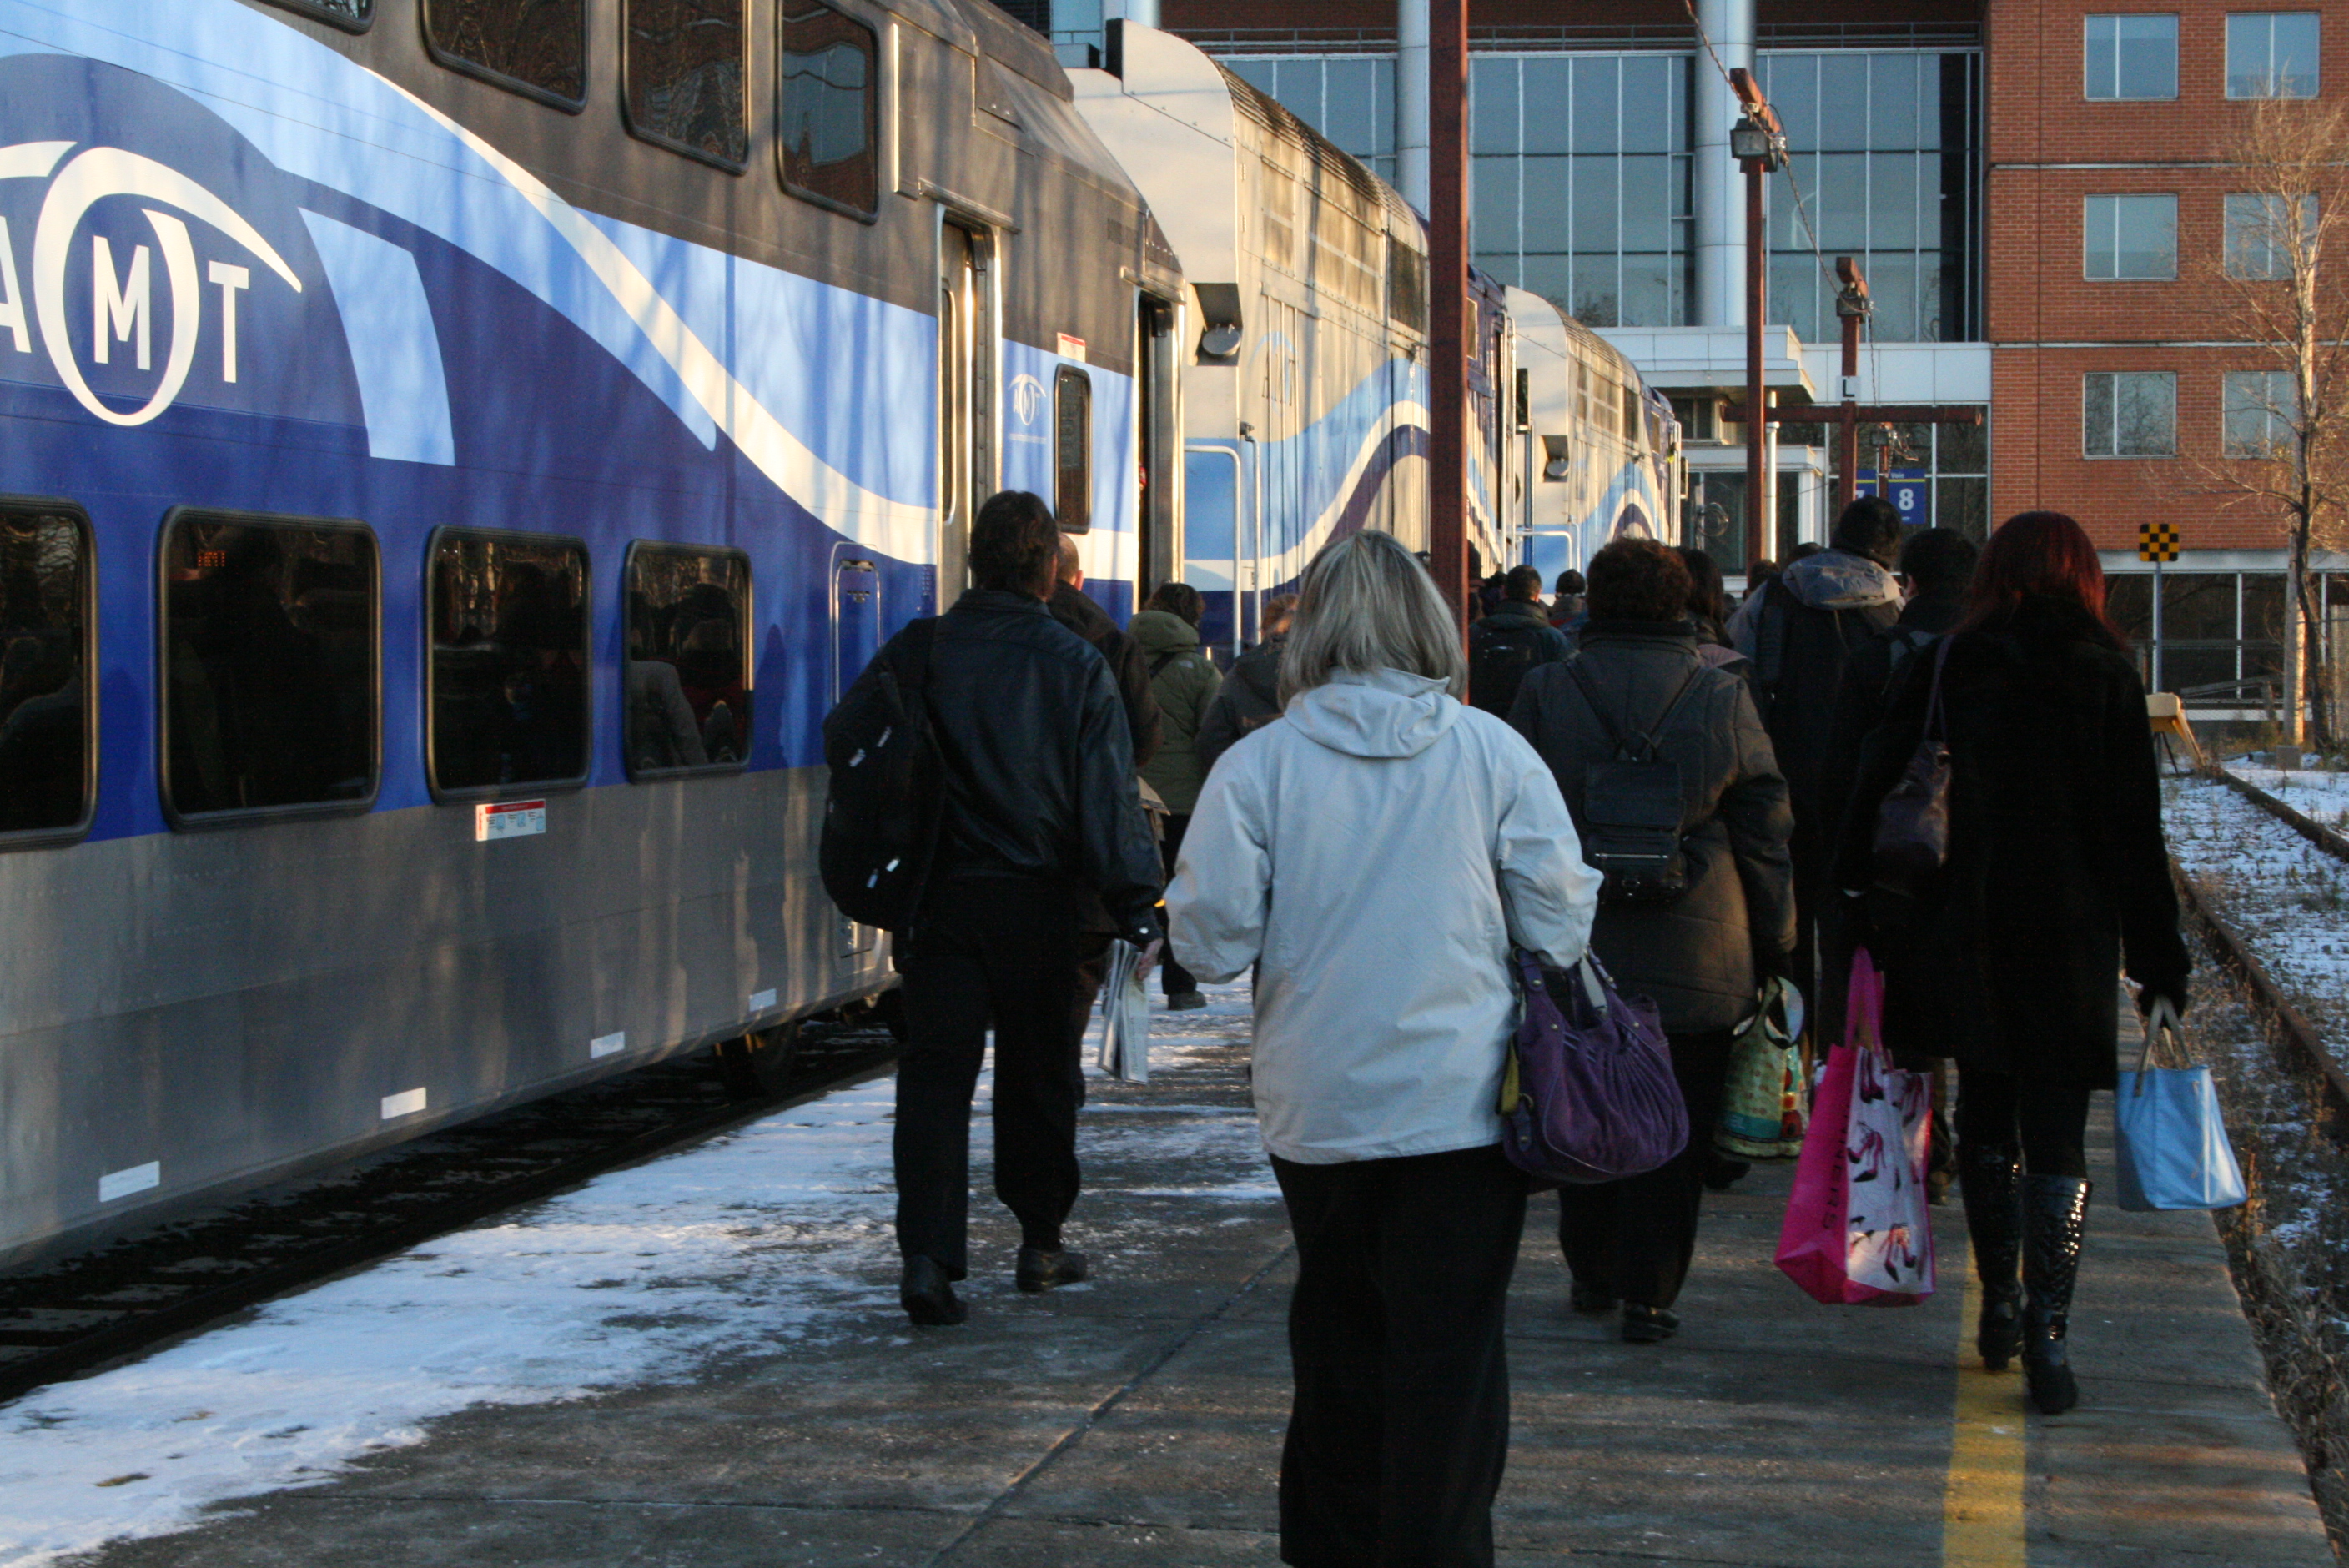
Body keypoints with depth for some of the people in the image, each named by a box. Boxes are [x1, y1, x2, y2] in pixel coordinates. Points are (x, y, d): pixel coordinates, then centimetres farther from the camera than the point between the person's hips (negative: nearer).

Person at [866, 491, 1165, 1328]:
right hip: (1036, 897, -1)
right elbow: (1108, 797, -6)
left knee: (934, 1072, 0)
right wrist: (1139, 908, -1)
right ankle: (1040, 1243, 25)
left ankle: (927, 1253, -12)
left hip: (936, 895, 1)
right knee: (1038, 1071, 14)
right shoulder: (1075, 665, -4)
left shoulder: (913, 653, 0)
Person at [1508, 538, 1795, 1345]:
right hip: (1695, 959, -1)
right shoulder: (1724, 698, -4)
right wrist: (1775, 946, 9)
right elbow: (1765, 832, 1)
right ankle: (1648, 1293, 3)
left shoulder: (1544, 695, -3)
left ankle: (1592, 1275, 24)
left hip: (1578, 947, 1)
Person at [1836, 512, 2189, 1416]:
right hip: (2068, 934, -2)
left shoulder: (1946, 669, 1)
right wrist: (2159, 963, 0)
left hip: (1963, 927, 2)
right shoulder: (2103, 674, -4)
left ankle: (2000, 1307, 24)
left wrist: (1862, 893, 10)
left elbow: (1881, 782, 0)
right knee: (2056, 1137, 0)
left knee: (1988, 1115, 18)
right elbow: (2133, 830, -4)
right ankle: (2046, 1336, -9)